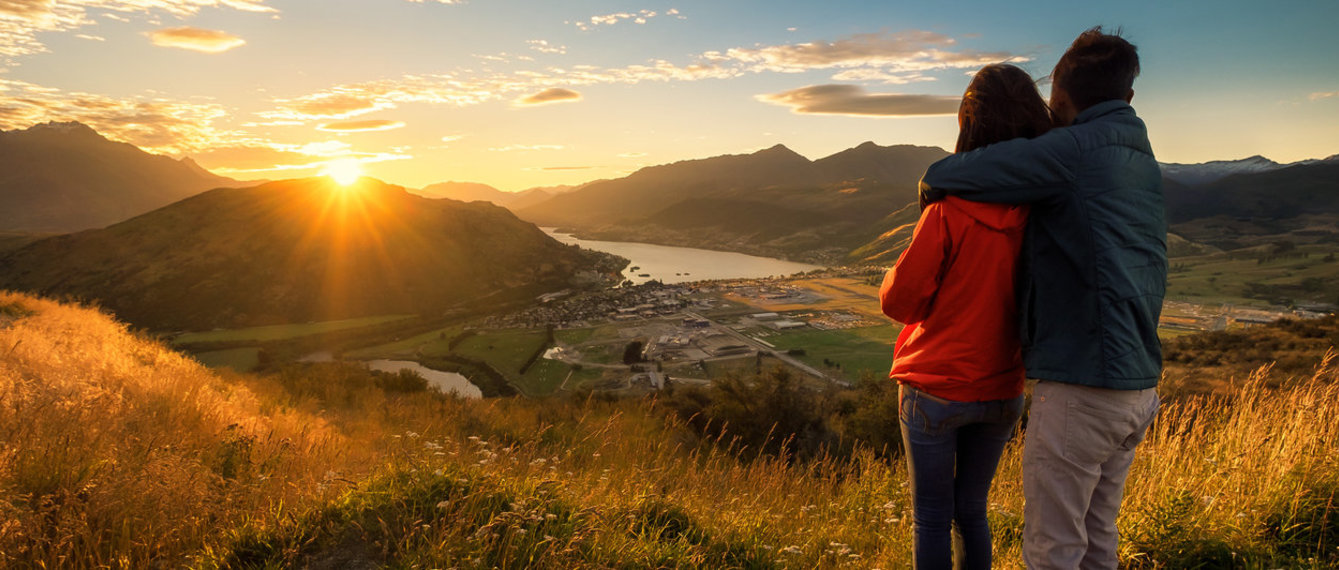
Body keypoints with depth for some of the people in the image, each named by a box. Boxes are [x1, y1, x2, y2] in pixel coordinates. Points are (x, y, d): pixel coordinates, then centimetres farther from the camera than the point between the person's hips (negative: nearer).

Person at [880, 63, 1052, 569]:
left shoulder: (950, 208, -20)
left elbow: (899, 299, -14)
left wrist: (893, 278, 6)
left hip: (934, 391, -4)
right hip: (1001, 392, 4)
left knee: (931, 519, 12)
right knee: (971, 512, 22)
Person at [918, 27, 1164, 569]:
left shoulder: (1073, 149, -13)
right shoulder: (1144, 164, 15)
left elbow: (939, 178, -13)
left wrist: (932, 193, 10)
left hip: (1081, 387, -9)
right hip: (1139, 386, 9)